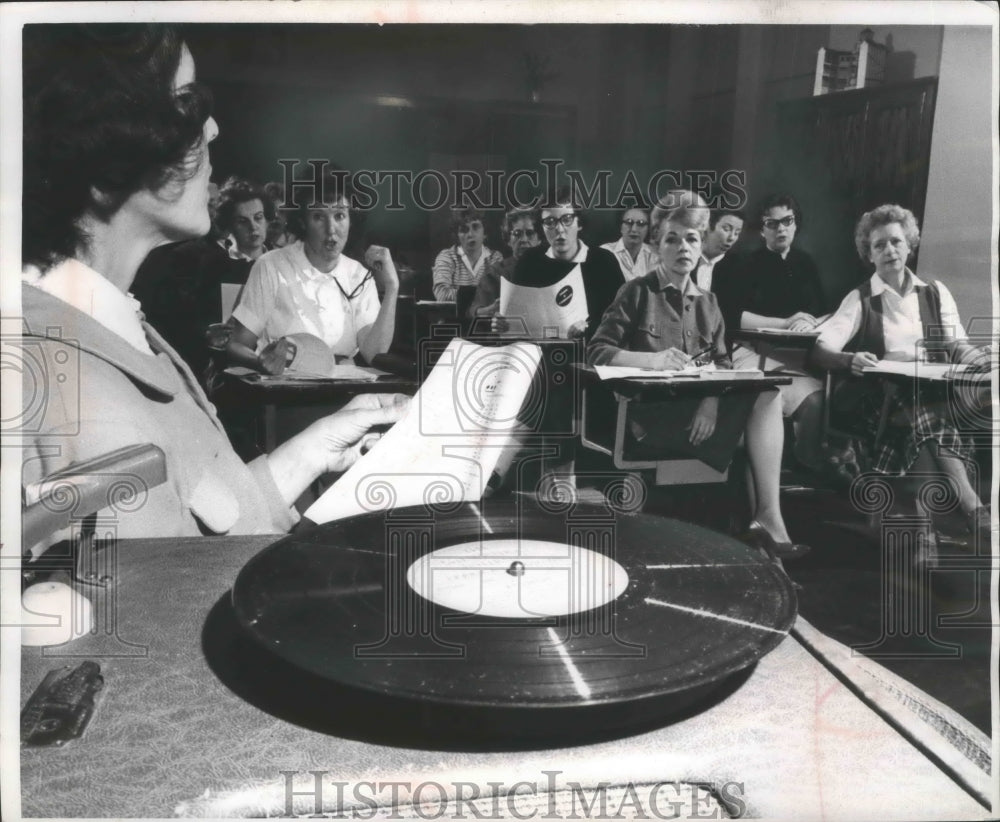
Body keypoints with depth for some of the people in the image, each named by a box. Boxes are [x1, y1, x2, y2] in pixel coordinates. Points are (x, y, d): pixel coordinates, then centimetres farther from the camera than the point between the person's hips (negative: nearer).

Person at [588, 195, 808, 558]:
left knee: (767, 396, -21)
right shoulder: (637, 293, 1)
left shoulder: (707, 302, 16)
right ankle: (764, 519, -13)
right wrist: (652, 359, -23)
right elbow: (597, 352, -6)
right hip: (653, 415, -5)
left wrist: (712, 398, -14)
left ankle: (768, 518, -23)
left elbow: (722, 363, 9)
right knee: (756, 421, -22)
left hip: (700, 408, 5)